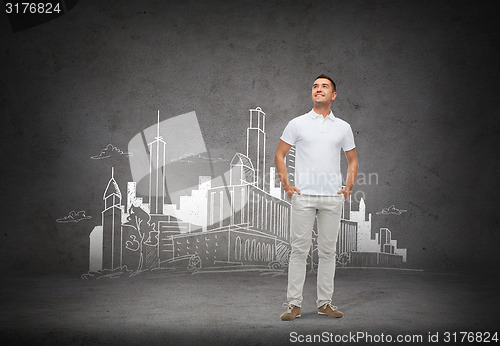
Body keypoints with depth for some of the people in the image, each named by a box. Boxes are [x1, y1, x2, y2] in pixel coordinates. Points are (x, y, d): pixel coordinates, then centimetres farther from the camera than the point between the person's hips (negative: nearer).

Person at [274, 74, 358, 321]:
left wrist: (349, 186, 3)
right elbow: (279, 154, 8)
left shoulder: (343, 127, 9)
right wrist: (285, 184, -3)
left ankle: (325, 303, 16)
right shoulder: (297, 124, 4)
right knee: (299, 250, -1)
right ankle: (294, 304, 4)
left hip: (333, 198, 2)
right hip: (303, 196, -2)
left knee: (328, 252, 7)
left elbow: (352, 159, 17)